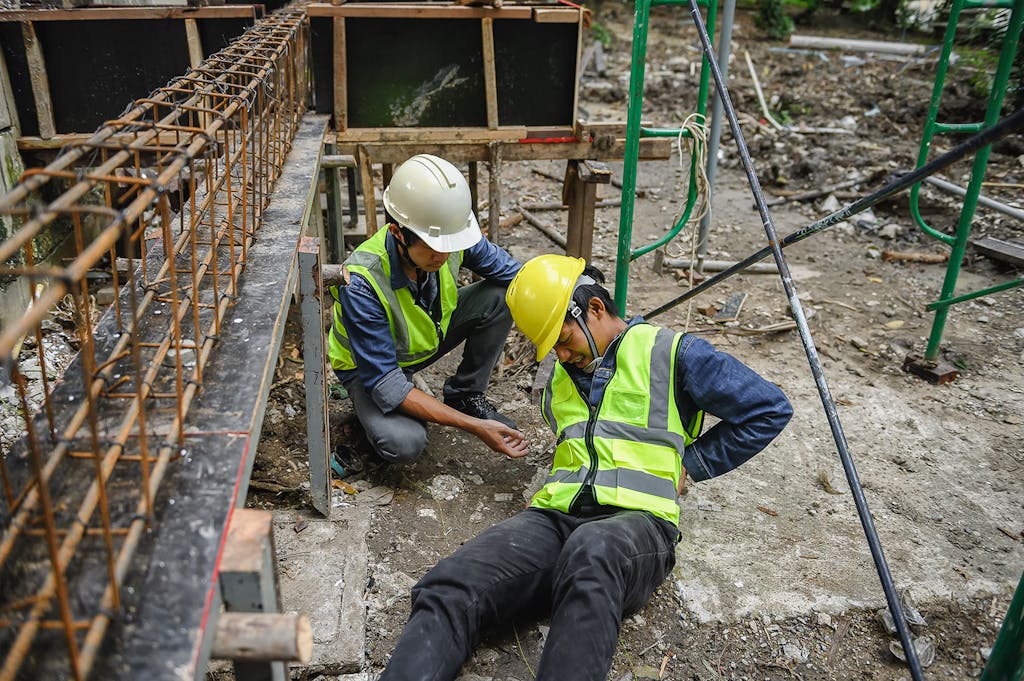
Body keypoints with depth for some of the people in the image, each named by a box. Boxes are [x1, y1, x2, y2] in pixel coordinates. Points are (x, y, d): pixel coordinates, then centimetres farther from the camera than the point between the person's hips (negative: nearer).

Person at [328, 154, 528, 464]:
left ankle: (466, 394, 1)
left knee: (503, 294, -16)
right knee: (404, 443, -34)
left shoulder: (450, 237, -25)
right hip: (370, 365, -5)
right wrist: (474, 427, -38)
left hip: (428, 337, 5)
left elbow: (519, 276, -10)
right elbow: (386, 384, -34)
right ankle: (370, 413, 3)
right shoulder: (360, 283, -38)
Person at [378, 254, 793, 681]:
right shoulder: (560, 378, 27)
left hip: (636, 519, -4)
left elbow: (769, 410, 10)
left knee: (590, 551, -44)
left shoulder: (670, 353, 10)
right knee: (447, 590, -27)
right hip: (554, 516, 5)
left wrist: (687, 463, 10)